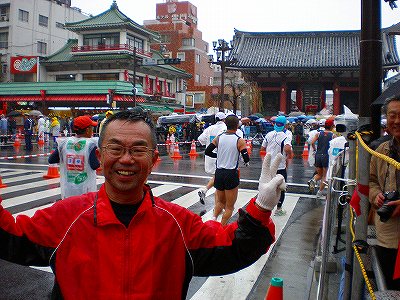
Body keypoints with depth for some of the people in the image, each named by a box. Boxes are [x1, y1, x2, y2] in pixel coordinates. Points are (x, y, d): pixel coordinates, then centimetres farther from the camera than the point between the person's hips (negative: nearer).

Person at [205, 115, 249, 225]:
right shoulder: (239, 140, -9)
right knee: (229, 206, 9)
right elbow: (246, 159, -12)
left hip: (219, 173, 4)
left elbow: (207, 152, 3)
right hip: (231, 174, -4)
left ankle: (214, 217, 2)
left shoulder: (219, 138, 2)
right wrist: (246, 162, 11)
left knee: (221, 201, 24)